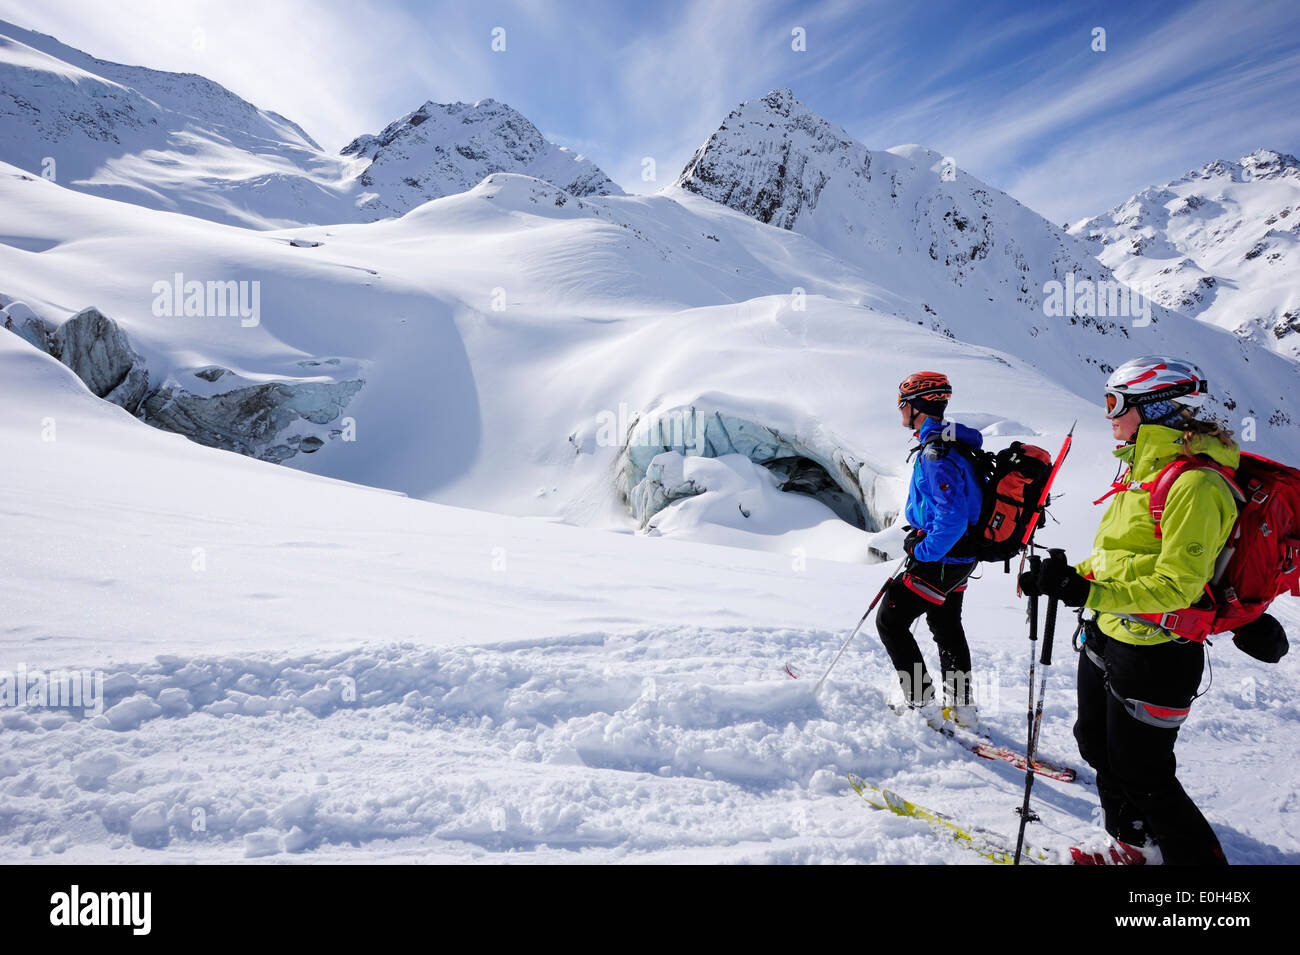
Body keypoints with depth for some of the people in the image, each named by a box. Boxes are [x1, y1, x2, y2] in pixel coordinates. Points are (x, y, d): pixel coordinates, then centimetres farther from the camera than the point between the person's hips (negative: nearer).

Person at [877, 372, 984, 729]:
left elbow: (952, 518, -33)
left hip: (939, 560, -10)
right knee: (947, 625, 23)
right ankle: (962, 706, 34)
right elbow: (968, 498, 18)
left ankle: (923, 706, 5)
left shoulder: (935, 454, -26)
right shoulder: (954, 442, 6)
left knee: (890, 622, 1)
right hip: (961, 556, 10)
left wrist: (922, 551, -20)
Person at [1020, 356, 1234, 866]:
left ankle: (1197, 855, 28)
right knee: (1097, 745, 23)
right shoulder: (1142, 468, 8)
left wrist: (1091, 593, -33)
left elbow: (1177, 585, -27)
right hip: (1107, 637, 10)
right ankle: (1136, 844, 44)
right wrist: (1068, 576, 5)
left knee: (1141, 772, 5)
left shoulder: (1194, 483, -22)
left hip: (1154, 652, -10)